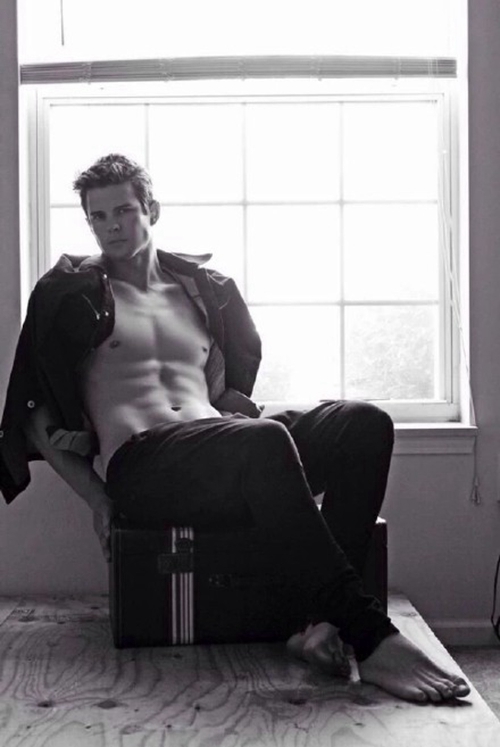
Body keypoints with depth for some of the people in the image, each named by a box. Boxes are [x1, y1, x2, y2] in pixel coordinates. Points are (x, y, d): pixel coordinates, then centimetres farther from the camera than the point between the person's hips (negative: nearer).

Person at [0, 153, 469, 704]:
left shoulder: (202, 289, 25)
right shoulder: (70, 294, 12)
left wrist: (257, 419, 10)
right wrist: (96, 499, 0)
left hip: (219, 448, 6)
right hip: (140, 462, -5)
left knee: (365, 423, -19)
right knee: (263, 438, -37)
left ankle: (324, 623, -33)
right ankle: (371, 638, -38)